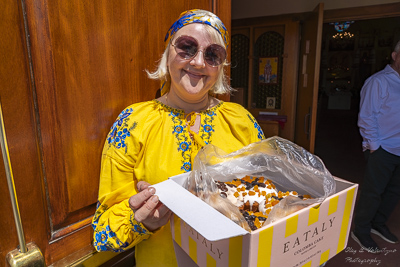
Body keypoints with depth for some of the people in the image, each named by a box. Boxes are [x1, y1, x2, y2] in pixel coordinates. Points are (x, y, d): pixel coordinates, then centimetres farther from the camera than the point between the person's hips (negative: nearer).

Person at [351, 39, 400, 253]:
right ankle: (361, 232, 19)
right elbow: (366, 117, -12)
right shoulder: (379, 82, -9)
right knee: (372, 192, 2)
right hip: (383, 149, -7)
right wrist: (373, 145, -12)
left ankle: (378, 224, 36)